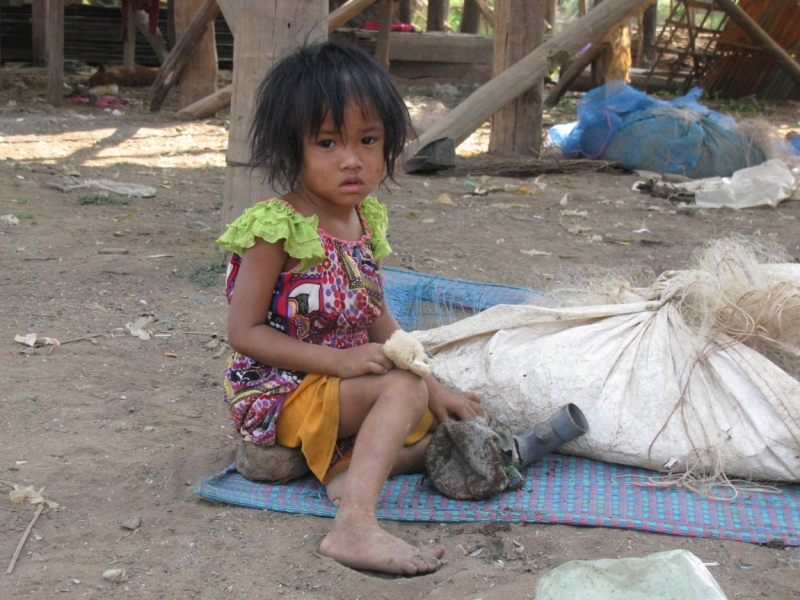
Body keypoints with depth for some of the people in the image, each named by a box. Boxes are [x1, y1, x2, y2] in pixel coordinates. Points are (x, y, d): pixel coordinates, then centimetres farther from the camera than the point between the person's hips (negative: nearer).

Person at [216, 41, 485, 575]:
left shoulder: (367, 221, 4)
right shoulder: (277, 229, -19)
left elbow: (378, 320, 13)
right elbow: (244, 332, -19)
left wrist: (434, 387, 6)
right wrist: (338, 359, -26)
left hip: (344, 386, 9)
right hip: (279, 391, -9)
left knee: (446, 419, 9)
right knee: (403, 389, -26)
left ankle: (351, 469, -14)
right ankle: (356, 527, -40)